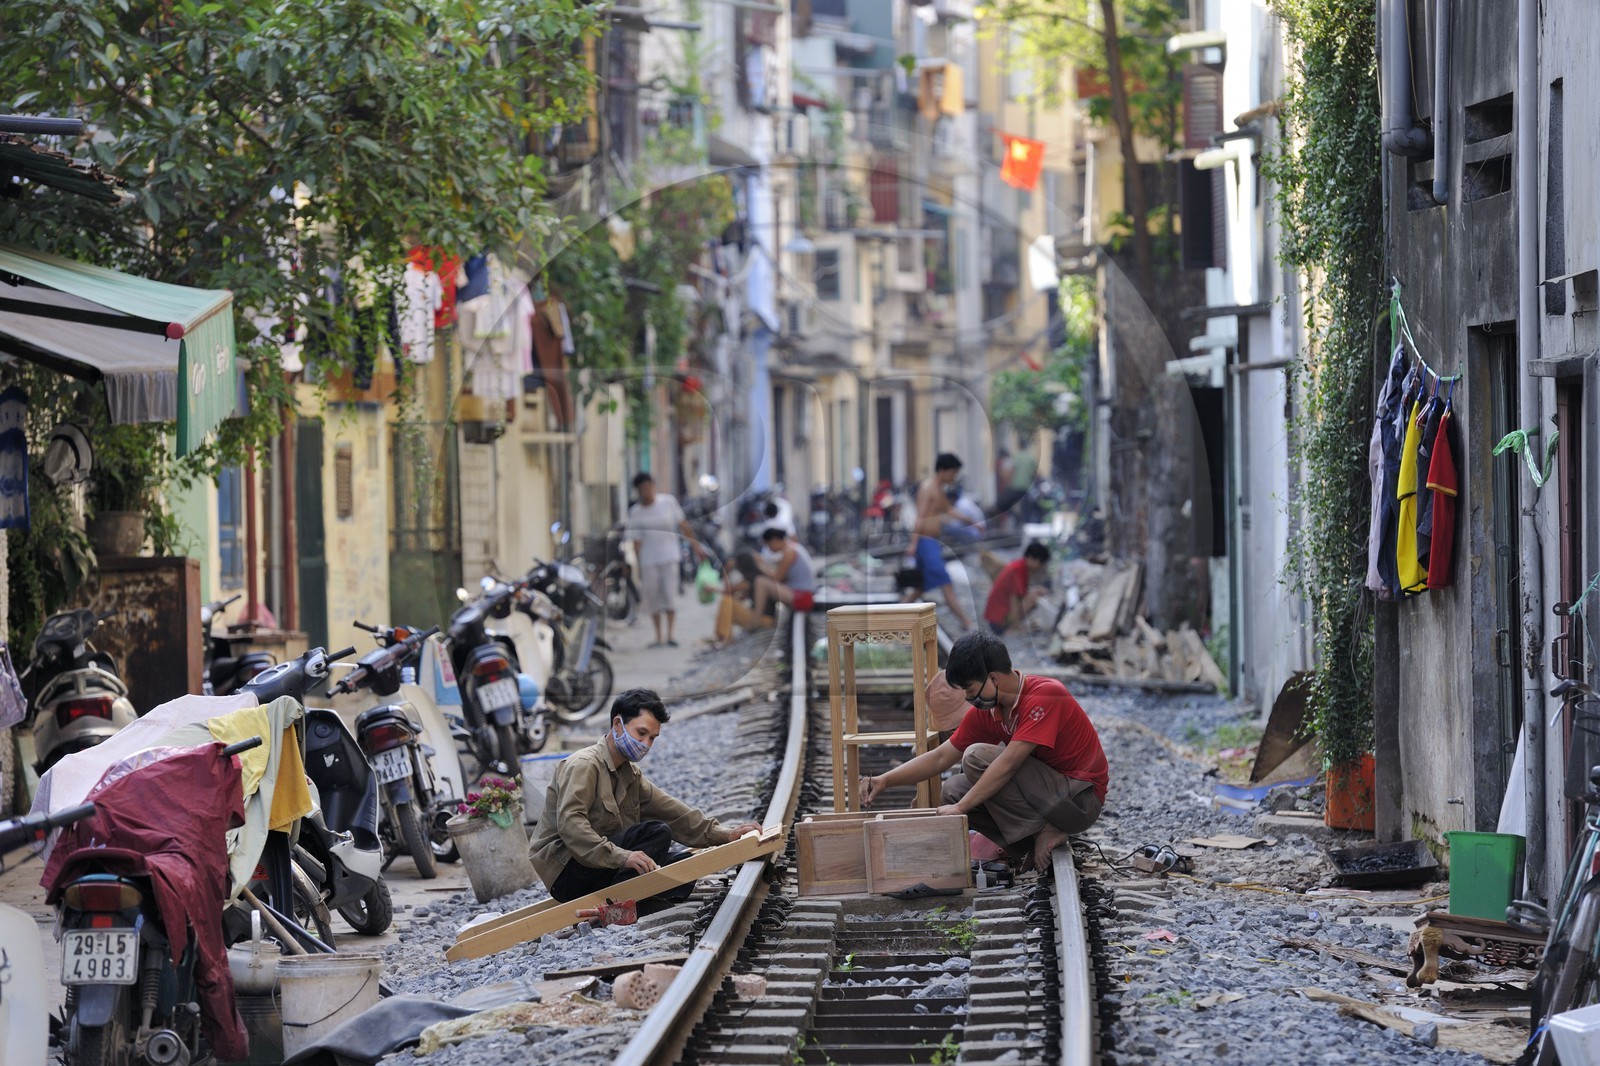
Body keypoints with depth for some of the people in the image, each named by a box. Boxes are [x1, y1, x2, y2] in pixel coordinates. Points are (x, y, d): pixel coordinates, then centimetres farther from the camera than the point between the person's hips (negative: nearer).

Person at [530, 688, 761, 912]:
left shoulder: (630, 774, 18)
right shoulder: (584, 765, -12)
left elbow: (671, 810, 13)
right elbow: (570, 824, -26)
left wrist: (725, 835, 0)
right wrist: (621, 856, -37)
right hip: (567, 874, -9)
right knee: (656, 833, -22)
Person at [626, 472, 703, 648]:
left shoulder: (668, 501, -1)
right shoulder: (636, 512, -2)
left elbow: (682, 524, 7)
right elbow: (636, 541, -2)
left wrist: (696, 545, 8)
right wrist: (638, 566, -7)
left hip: (669, 556, 0)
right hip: (649, 560, 0)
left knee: (670, 594, -9)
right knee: (652, 597, 2)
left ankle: (670, 636, -6)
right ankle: (658, 638, 12)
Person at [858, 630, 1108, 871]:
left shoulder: (1045, 695, -22)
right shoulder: (984, 711, 2)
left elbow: (1008, 763, -28)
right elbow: (941, 757, 8)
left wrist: (961, 808, -26)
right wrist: (884, 780, -4)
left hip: (1080, 802, -8)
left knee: (978, 758, -21)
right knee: (953, 791, -2)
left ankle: (1044, 833, -13)